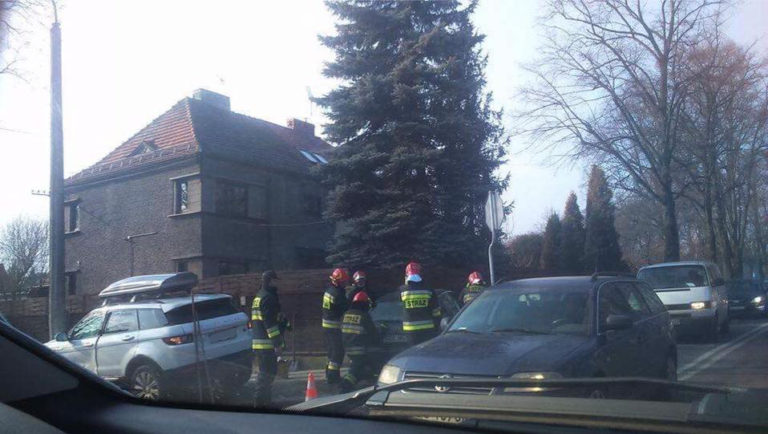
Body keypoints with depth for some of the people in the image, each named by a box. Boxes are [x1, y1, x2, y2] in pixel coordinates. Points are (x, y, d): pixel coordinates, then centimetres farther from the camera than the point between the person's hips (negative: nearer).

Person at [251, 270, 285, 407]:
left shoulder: (258, 297, 18)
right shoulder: (268, 298, -14)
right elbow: (270, 322, -20)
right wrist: (278, 343, -20)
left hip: (258, 341, 10)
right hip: (267, 343, -10)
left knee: (265, 372, 18)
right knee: (268, 372, -7)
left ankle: (264, 398, 26)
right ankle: (261, 400, -6)